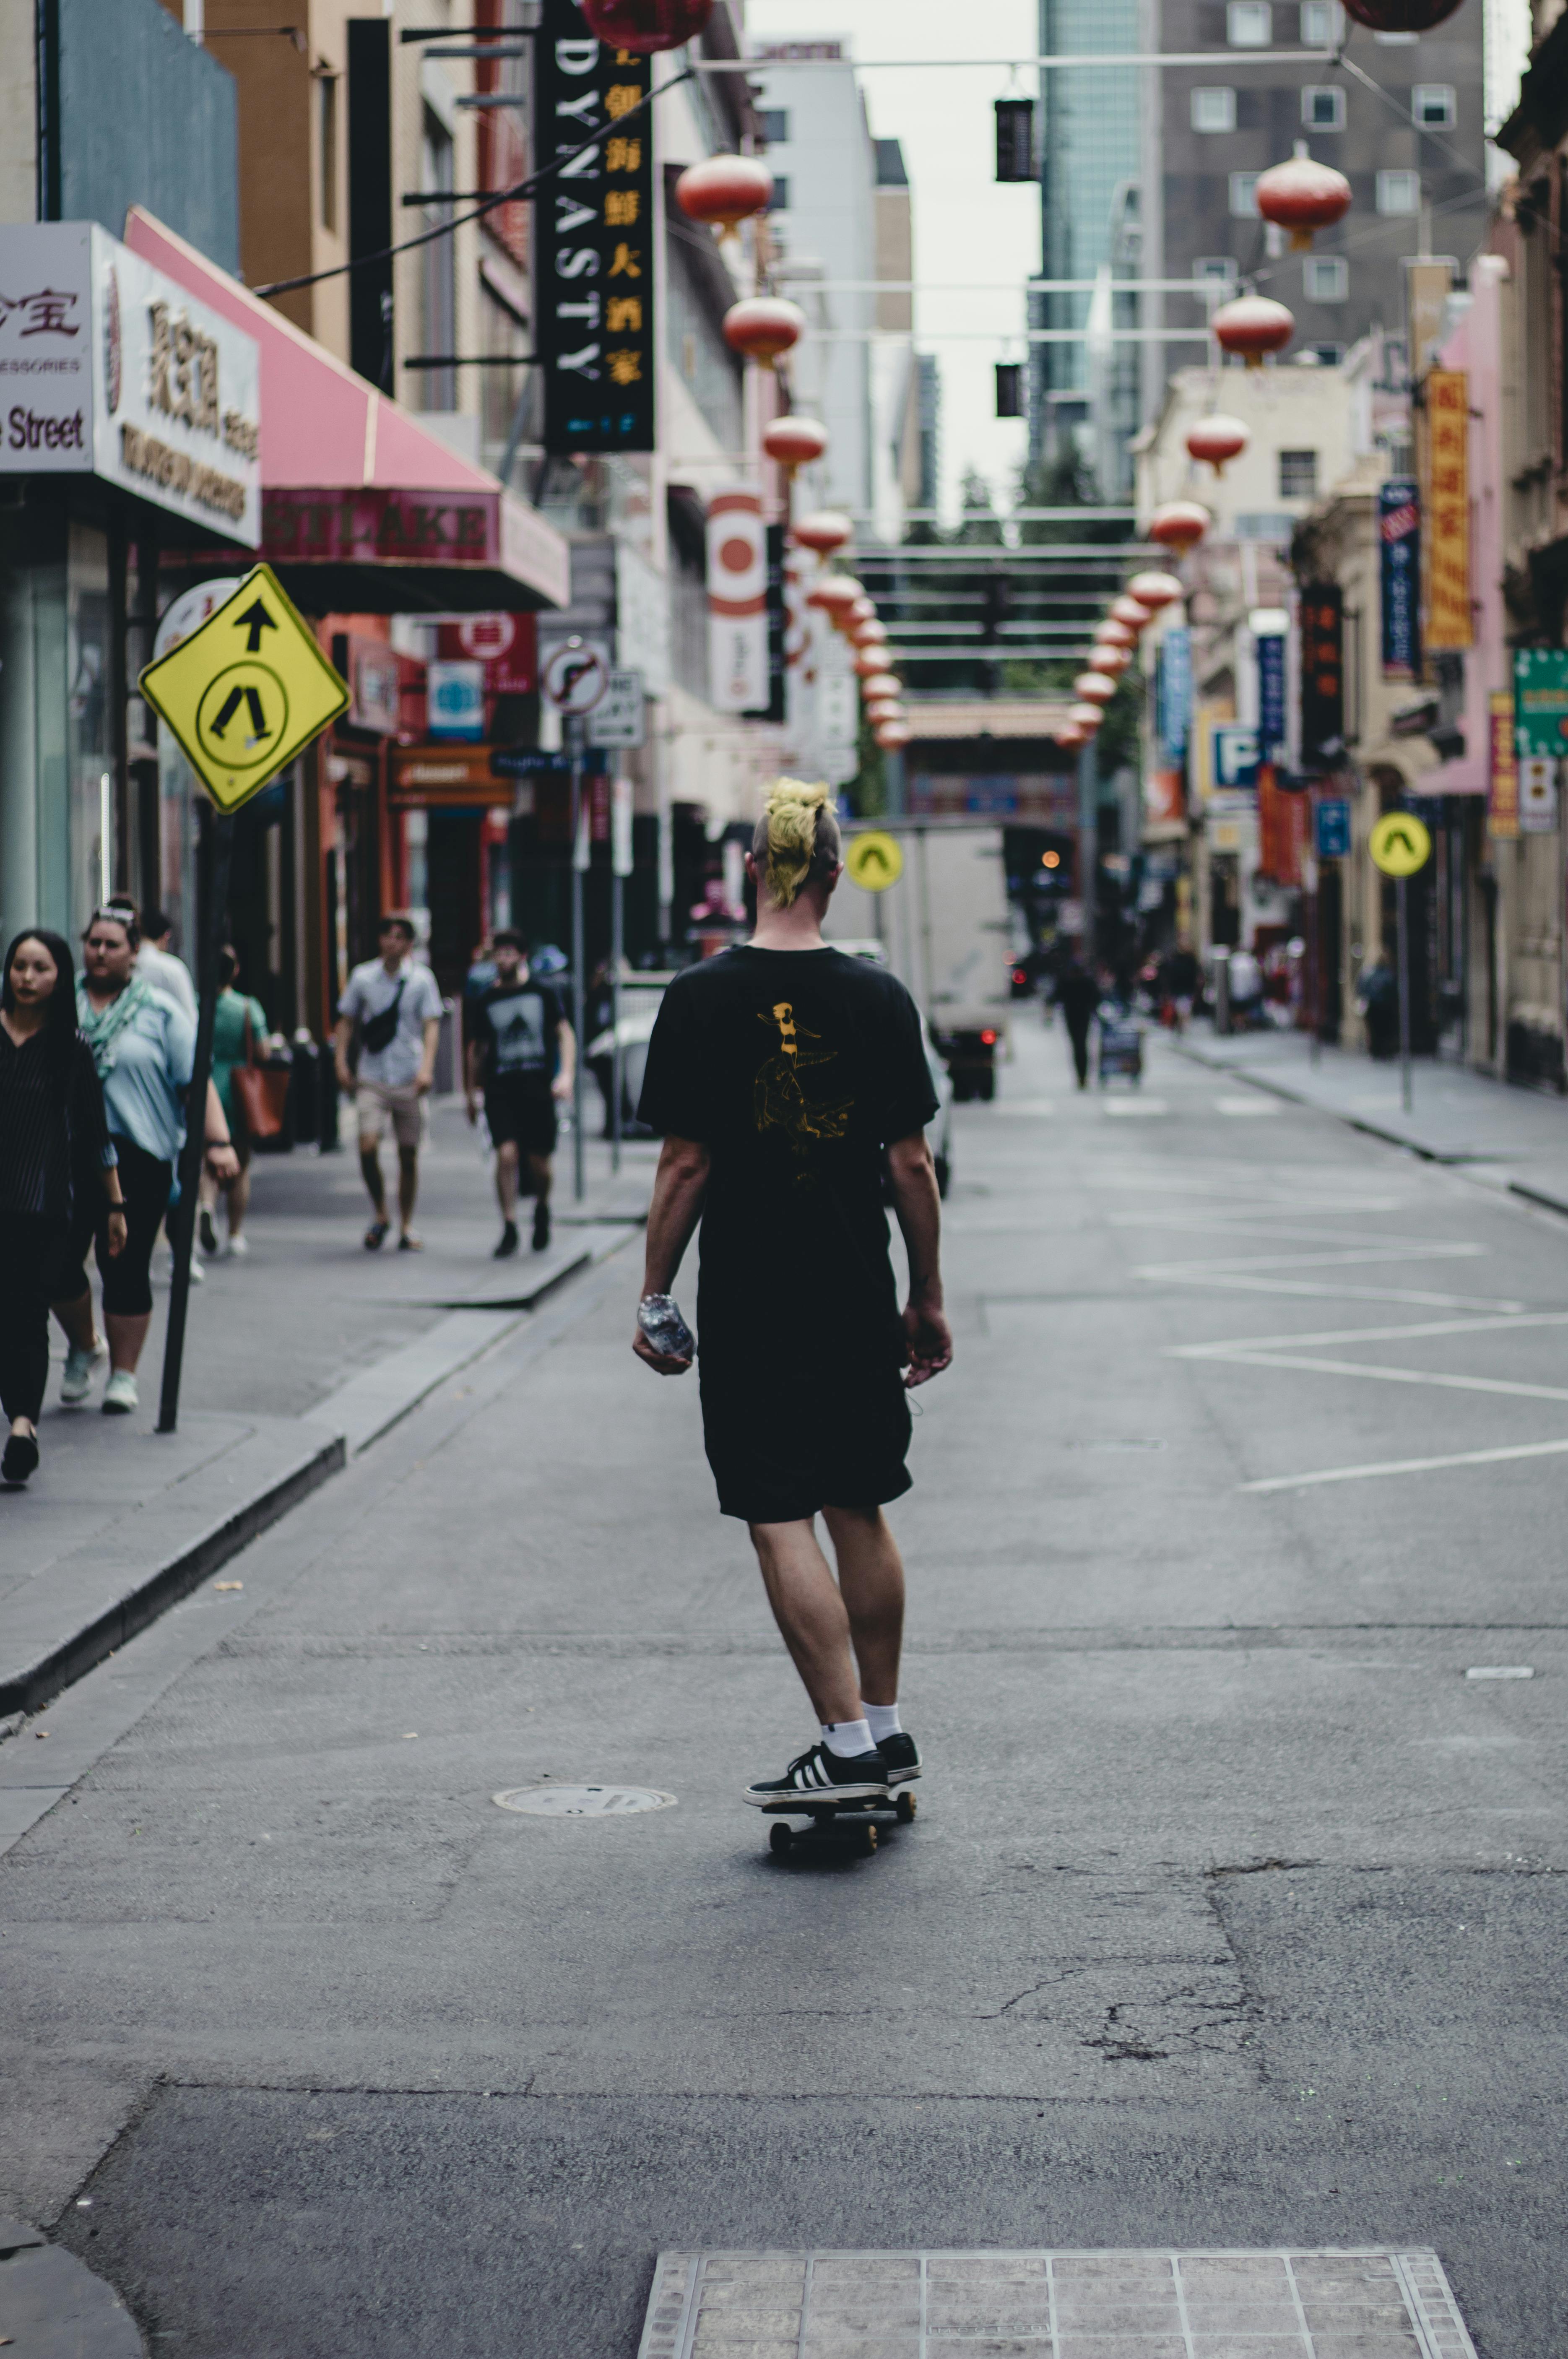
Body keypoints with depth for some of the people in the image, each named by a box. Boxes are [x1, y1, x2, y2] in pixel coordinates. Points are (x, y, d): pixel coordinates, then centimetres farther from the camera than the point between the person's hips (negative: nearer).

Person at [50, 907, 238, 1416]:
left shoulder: (160, 1011, 5)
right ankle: (82, 1347, 24)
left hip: (138, 1158, -2)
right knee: (59, 1261, -3)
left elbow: (196, 1081, -1)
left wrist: (218, 1142, -11)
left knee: (126, 1268, -1)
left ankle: (124, 1374, 12)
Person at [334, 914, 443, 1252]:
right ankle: (380, 1216, 6)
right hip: (372, 1080, 0)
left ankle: (406, 1228, 16)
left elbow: (431, 1025, -3)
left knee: (409, 1155, 3)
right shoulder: (363, 977, 5)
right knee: (368, 1145, -16)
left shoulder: (421, 979, 2)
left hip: (409, 1081, 0)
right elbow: (346, 1020, 13)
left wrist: (427, 1067, -16)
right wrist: (341, 1063, 3)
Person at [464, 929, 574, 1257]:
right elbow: (476, 1049, 17)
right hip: (499, 1089, 1)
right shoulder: (486, 1001, 9)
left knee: (539, 1162, 4)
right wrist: (472, 1093, 16)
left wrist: (566, 1074, -12)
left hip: (537, 1088, -1)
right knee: (506, 1154, -15)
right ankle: (509, 1228, -11)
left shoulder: (544, 993, 5)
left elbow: (565, 1033, 3)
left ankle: (542, 1207, 35)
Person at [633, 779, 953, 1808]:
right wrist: (928, 1300, 10)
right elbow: (912, 1162, 1)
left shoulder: (703, 998, -8)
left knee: (782, 1522, -1)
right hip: (859, 1301, 3)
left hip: (749, 1308, -3)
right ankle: (889, 1732, 22)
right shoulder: (879, 998, -1)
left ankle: (848, 1744, -6)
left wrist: (656, 1300, 0)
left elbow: (686, 1164, -8)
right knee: (860, 1512, 15)